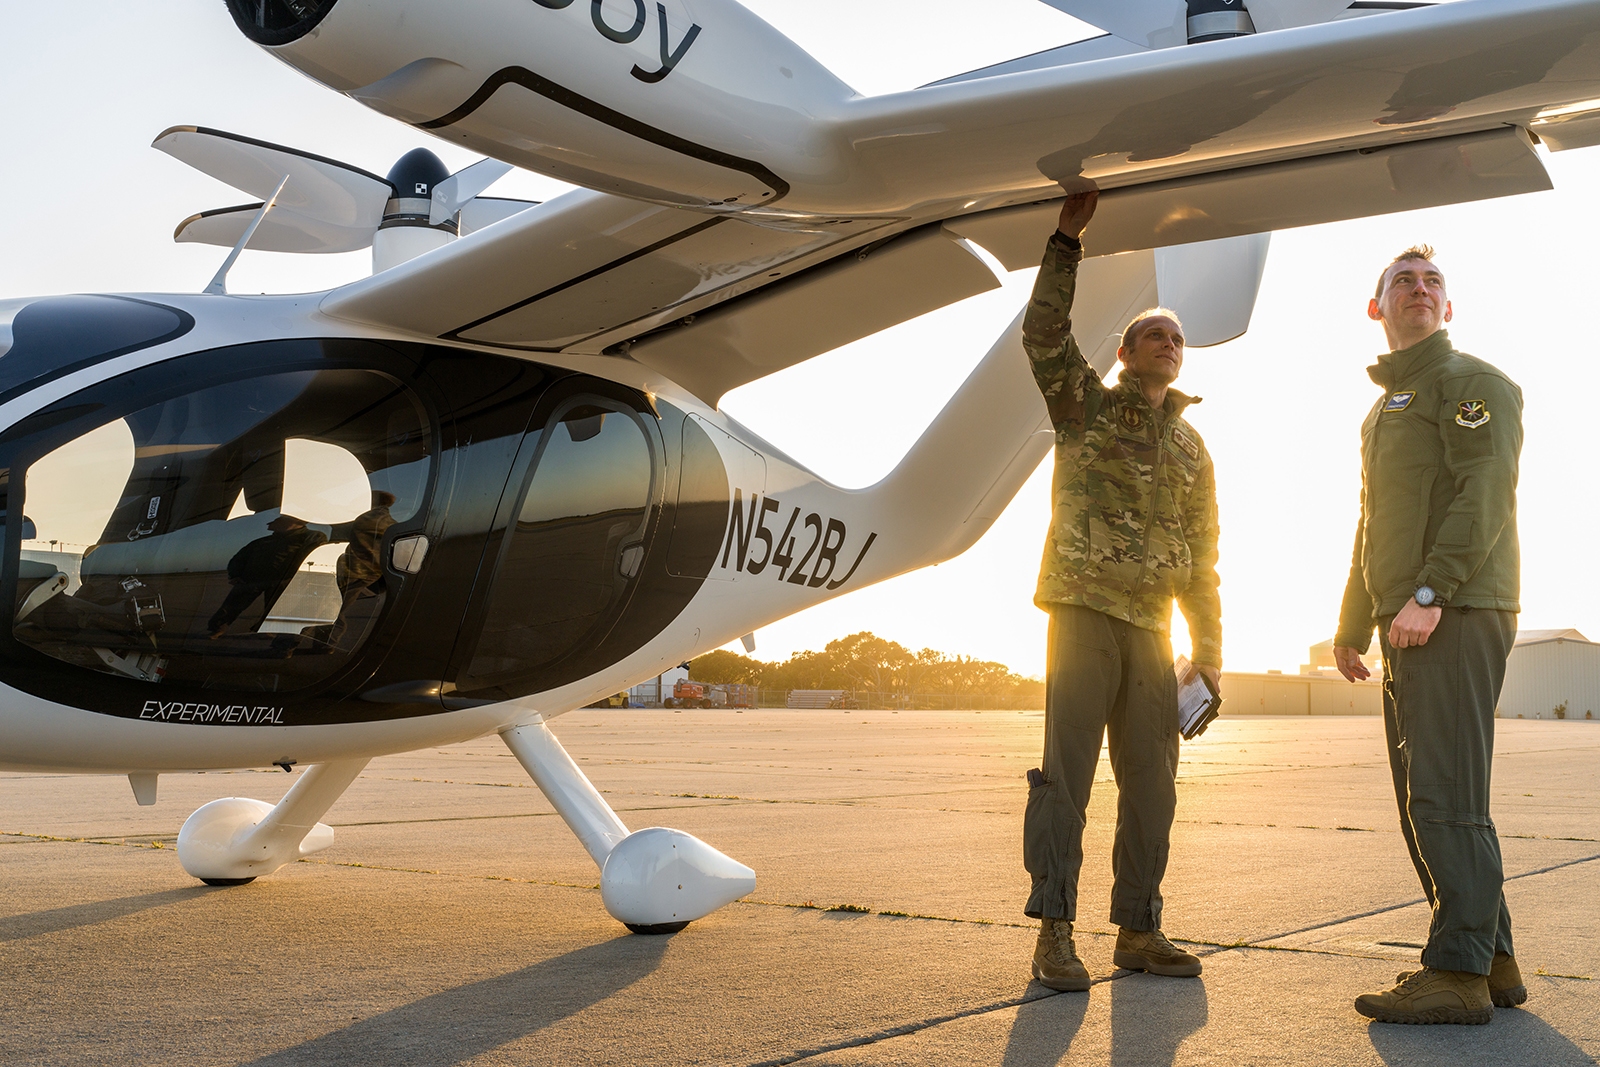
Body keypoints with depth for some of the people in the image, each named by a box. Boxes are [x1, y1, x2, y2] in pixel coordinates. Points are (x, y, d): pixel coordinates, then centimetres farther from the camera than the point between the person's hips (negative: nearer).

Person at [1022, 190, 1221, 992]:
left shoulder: (1191, 450, 18)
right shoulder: (1086, 407, 8)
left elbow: (1202, 558, 17)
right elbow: (1043, 334, -10)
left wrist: (1209, 652, 11)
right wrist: (1067, 241, -14)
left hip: (1150, 626, 5)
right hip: (1083, 613, -5)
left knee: (1152, 782, 5)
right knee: (1066, 772, -7)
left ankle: (1137, 930, 14)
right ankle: (1054, 935, -5)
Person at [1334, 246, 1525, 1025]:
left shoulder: (1474, 383, -1)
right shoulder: (1383, 411, 26)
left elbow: (1484, 491, -15)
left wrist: (1430, 591, -24)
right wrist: (1351, 625, 26)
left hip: (1458, 615, -9)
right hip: (1407, 627, 9)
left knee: (1445, 792, -14)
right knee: (1424, 797, 9)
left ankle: (1457, 973, -12)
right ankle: (1490, 959, 15)